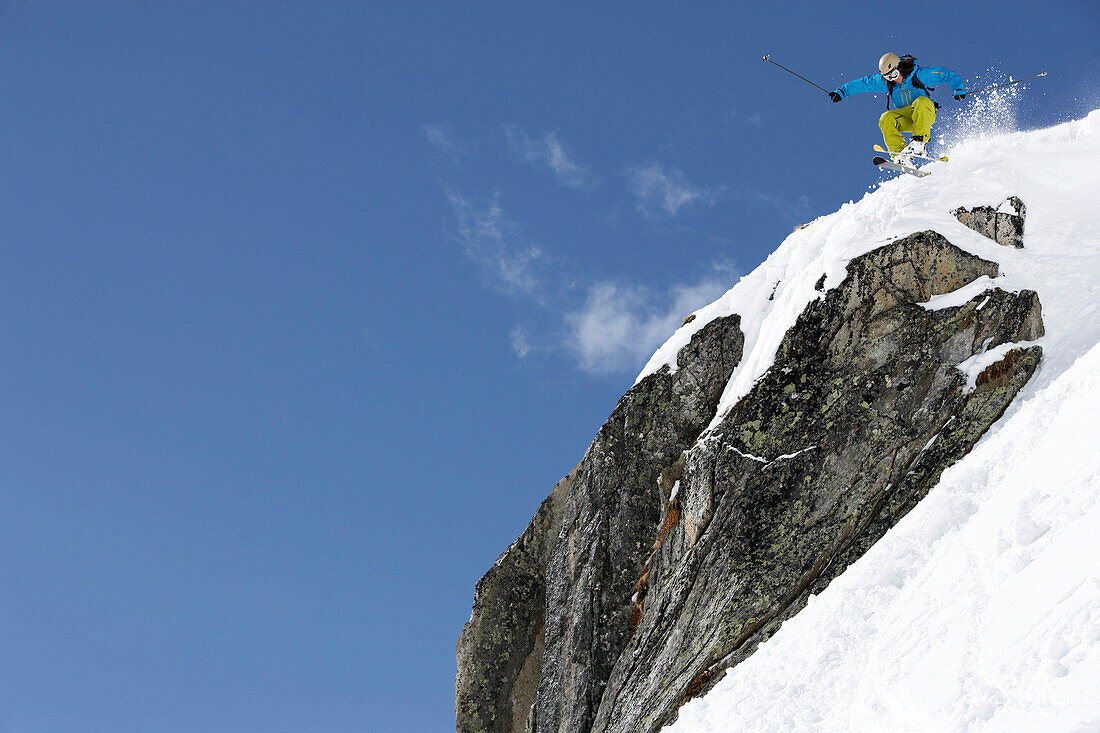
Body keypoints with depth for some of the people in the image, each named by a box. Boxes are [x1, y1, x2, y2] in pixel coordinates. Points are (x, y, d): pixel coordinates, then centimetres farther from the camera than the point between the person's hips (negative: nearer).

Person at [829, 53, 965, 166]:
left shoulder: (920, 74, -14)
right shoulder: (884, 82, -3)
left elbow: (948, 75, -9)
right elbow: (864, 83, 8)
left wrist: (958, 89, -22)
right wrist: (841, 92, 3)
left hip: (926, 114, -4)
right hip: (905, 117, 4)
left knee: (921, 101, -37)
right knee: (886, 119, -25)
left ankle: (920, 143, -44)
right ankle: (901, 157, -35)